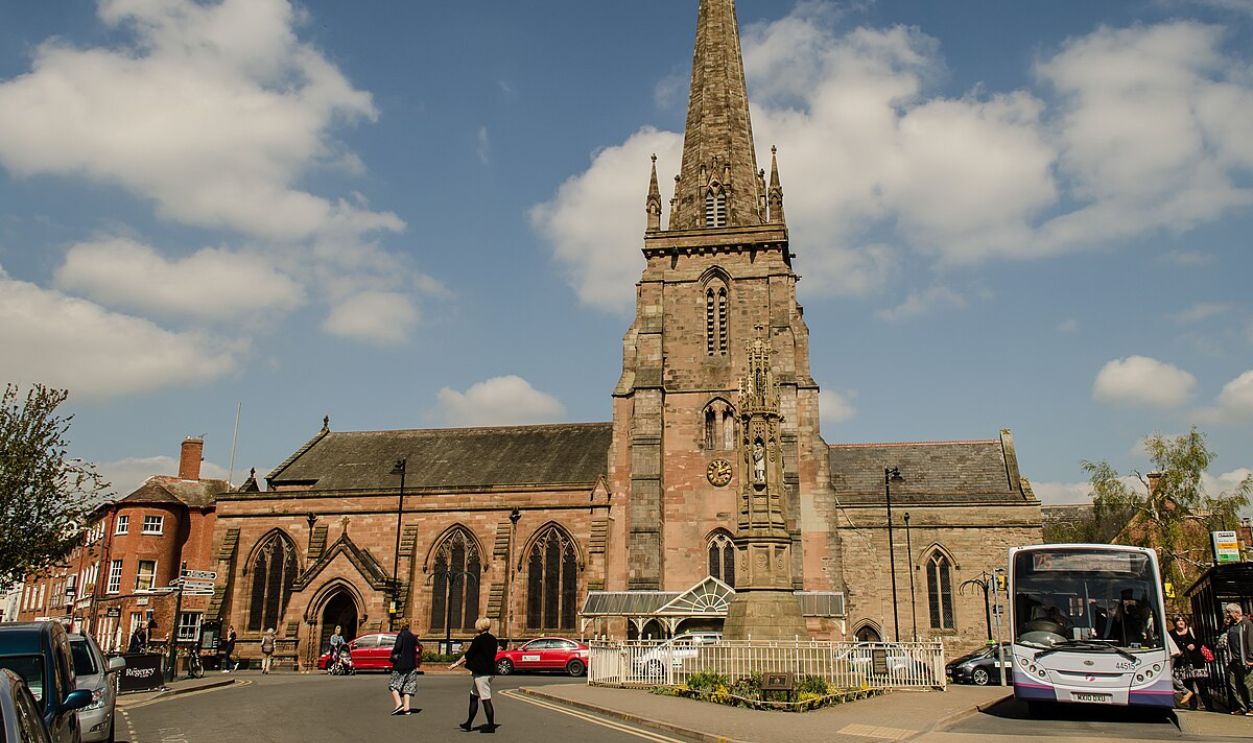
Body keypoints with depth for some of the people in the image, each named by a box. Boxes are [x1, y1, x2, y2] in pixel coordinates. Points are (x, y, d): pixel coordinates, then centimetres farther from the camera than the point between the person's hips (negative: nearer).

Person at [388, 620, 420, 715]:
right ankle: (406, 707, 2)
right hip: (411, 665, 6)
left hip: (401, 664, -6)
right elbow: (416, 650, 12)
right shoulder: (413, 637, 10)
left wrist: (393, 656, -2)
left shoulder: (401, 635, -9)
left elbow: (397, 647, -19)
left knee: (393, 685, 2)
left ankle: (399, 704, -13)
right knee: (408, 686, 8)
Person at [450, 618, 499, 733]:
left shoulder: (479, 640, -15)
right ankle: (468, 724, 22)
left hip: (481, 673, -9)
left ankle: (491, 726, -1)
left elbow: (468, 655, -12)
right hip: (489, 671, 9)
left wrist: (456, 663, 1)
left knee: (486, 699, -4)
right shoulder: (493, 639, 9)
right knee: (473, 696, 16)